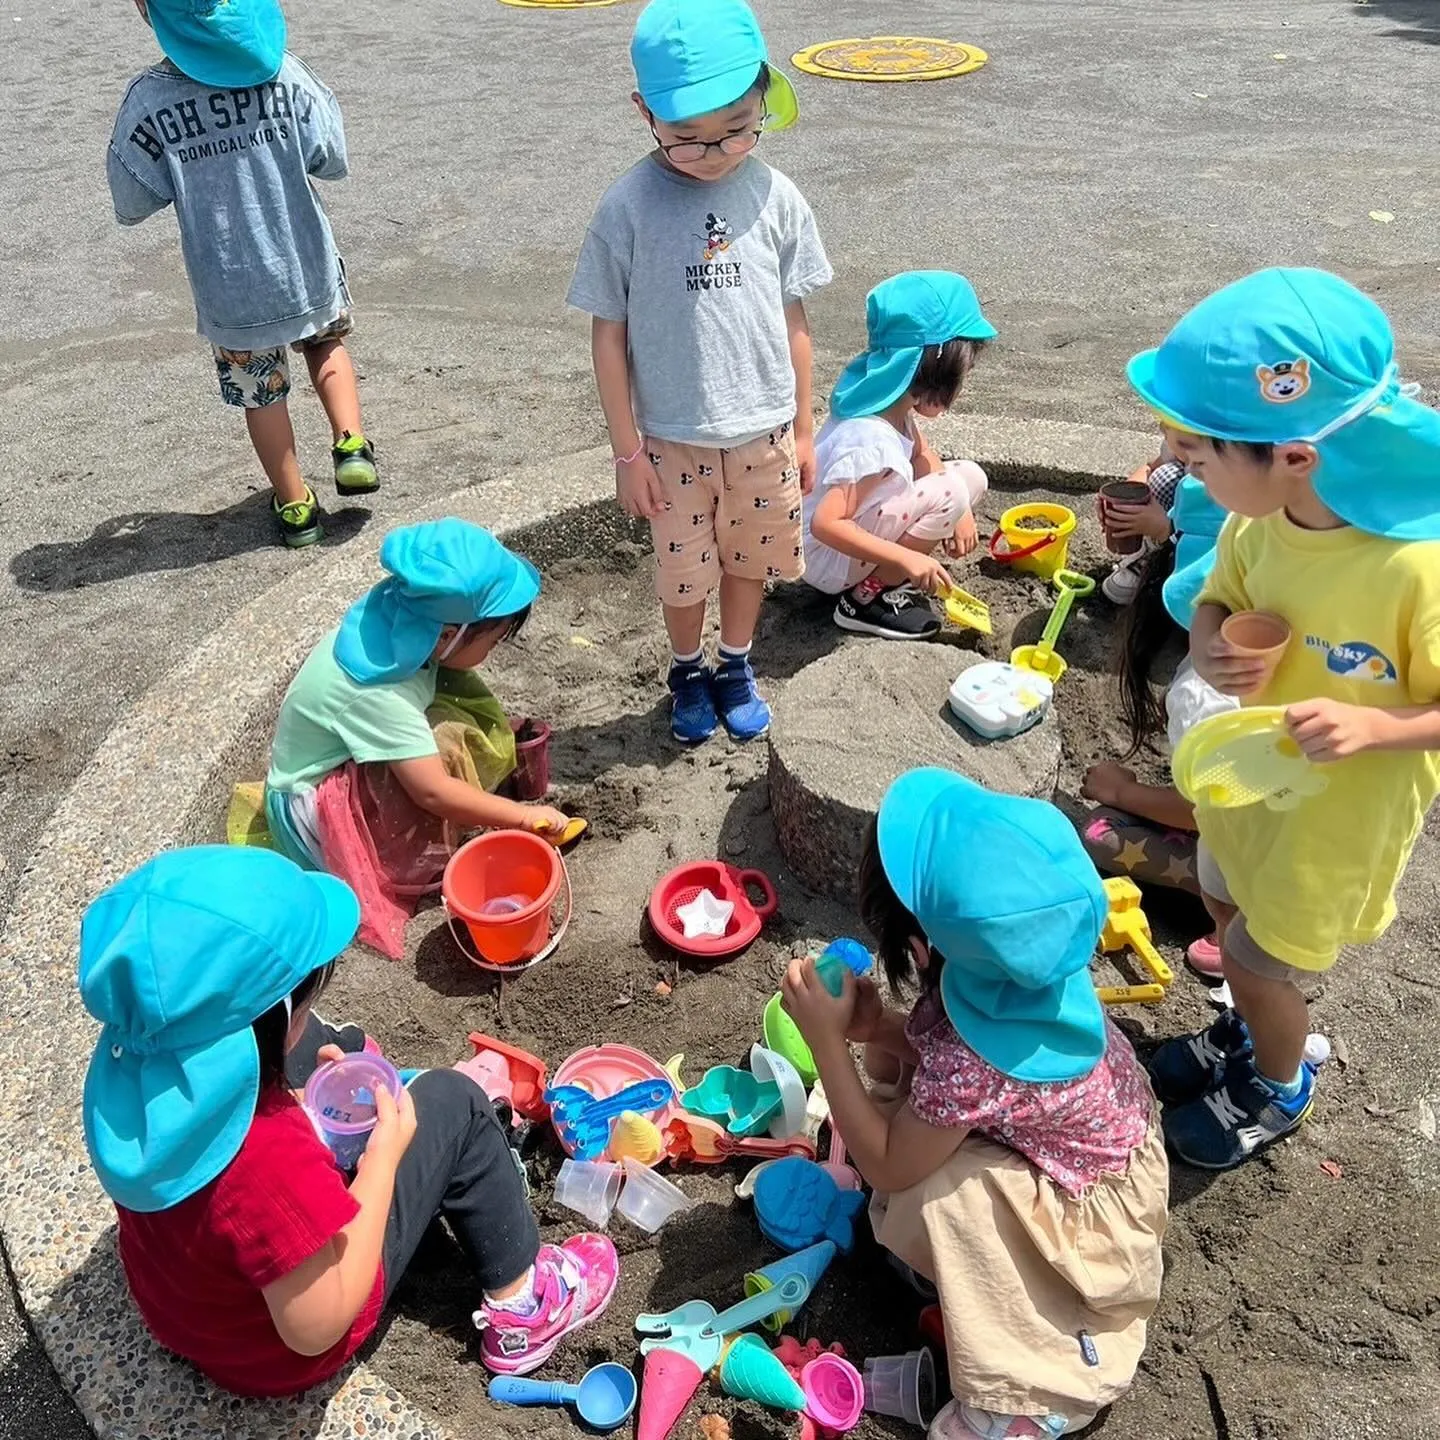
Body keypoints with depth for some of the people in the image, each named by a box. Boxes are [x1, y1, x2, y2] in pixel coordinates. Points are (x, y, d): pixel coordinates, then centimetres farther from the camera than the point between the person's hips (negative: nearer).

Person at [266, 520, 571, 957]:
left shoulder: (401, 620, -15)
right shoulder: (377, 691, -36)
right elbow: (434, 792, -34)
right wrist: (525, 816, -27)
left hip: (355, 767, 8)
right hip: (317, 806, -8)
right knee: (447, 750, -31)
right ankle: (431, 861, -10)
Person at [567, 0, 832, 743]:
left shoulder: (776, 198, -7)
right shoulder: (628, 208, -14)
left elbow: (792, 320, 1)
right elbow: (608, 334, -8)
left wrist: (803, 428, 6)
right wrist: (627, 451, -7)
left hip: (764, 431, 2)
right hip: (674, 438, -2)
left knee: (751, 557, 18)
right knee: (684, 569, 15)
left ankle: (736, 667, 42)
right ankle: (688, 673, 41)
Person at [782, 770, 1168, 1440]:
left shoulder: (973, 1058, -39)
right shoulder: (1017, 968, -18)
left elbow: (887, 1166, -22)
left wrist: (825, 1038, -26)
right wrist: (877, 1027, -18)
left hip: (1089, 1202, -7)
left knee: (929, 1191, -25)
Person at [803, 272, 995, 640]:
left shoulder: (893, 402, -6)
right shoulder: (872, 441, -33)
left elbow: (922, 455, 10)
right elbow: (825, 525, -37)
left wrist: (959, 513, -6)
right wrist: (906, 558, -36)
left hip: (866, 526, 9)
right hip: (831, 558, -9)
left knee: (971, 476, 5)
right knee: (951, 492, -25)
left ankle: (890, 575, 6)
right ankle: (866, 598, -11)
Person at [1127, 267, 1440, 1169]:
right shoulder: (1259, 519, -18)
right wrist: (1210, 649, -21)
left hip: (1341, 814, -6)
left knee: (1259, 959, 11)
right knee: (1229, 908, 26)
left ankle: (1281, 1091, 44)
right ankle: (1254, 1034, 57)